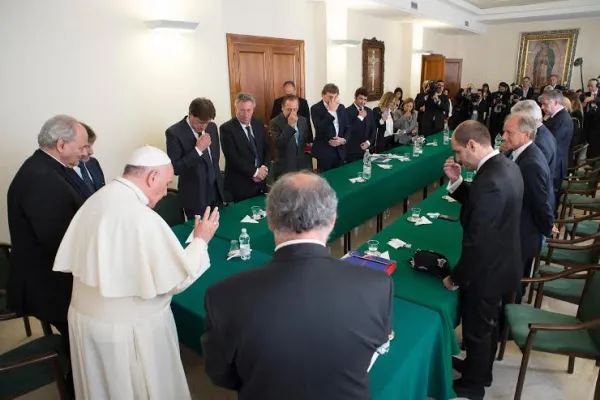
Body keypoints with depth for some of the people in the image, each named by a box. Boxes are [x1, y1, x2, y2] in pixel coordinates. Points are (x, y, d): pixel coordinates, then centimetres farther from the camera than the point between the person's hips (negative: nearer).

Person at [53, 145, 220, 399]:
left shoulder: (95, 200, -3)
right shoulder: (143, 218, -27)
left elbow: (70, 261, 4)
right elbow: (177, 281, -20)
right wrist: (200, 240, -8)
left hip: (84, 316, 8)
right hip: (128, 327, -7)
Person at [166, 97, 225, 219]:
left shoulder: (212, 127, 3)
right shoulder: (174, 133, -15)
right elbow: (175, 168, -19)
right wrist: (198, 149, -24)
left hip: (216, 191, 5)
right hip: (195, 196, -5)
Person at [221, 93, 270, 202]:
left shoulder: (259, 124, 6)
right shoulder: (227, 128, -11)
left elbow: (266, 148, 9)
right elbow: (233, 157, -17)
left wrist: (264, 168, -8)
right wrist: (255, 171, -17)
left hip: (260, 182, 5)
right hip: (239, 185, -5)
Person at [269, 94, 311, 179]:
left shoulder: (303, 120, 6)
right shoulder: (275, 122, -12)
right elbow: (278, 144, -26)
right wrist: (290, 125, -28)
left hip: (302, 166, 5)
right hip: (284, 169, -5)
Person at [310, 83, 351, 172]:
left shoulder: (341, 107, 9)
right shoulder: (316, 108, -8)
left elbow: (348, 128, 13)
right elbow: (319, 129, -22)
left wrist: (344, 140, -7)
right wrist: (331, 111, -23)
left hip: (340, 151, 5)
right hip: (324, 152, -5)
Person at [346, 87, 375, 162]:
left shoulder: (369, 111, 11)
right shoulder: (348, 111, -10)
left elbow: (373, 129, 14)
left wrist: (368, 142, -2)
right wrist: (360, 117, -18)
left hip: (366, 149, 6)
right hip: (352, 150, -6)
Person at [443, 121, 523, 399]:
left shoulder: (490, 182, -33)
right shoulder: (506, 166, -1)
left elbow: (478, 243, -30)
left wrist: (455, 278, -16)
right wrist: (456, 182, -5)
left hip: (486, 270, -9)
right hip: (501, 263, 9)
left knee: (476, 328, 13)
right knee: (487, 323, 27)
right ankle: (481, 370, 49)